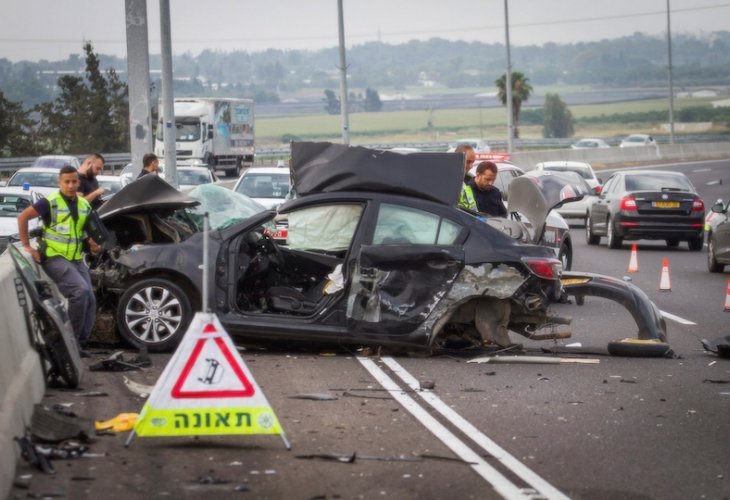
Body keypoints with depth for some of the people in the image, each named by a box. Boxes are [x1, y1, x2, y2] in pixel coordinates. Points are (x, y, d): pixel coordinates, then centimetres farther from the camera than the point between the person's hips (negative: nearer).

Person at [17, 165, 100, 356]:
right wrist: (26, 245, -8)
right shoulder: (50, 202, -9)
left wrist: (93, 244, 3)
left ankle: (80, 343, 5)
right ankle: (72, 339, -13)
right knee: (81, 291, -25)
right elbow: (23, 217, -7)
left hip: (76, 259, 7)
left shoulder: (84, 205, 10)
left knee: (90, 299, -4)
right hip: (55, 258, -7)